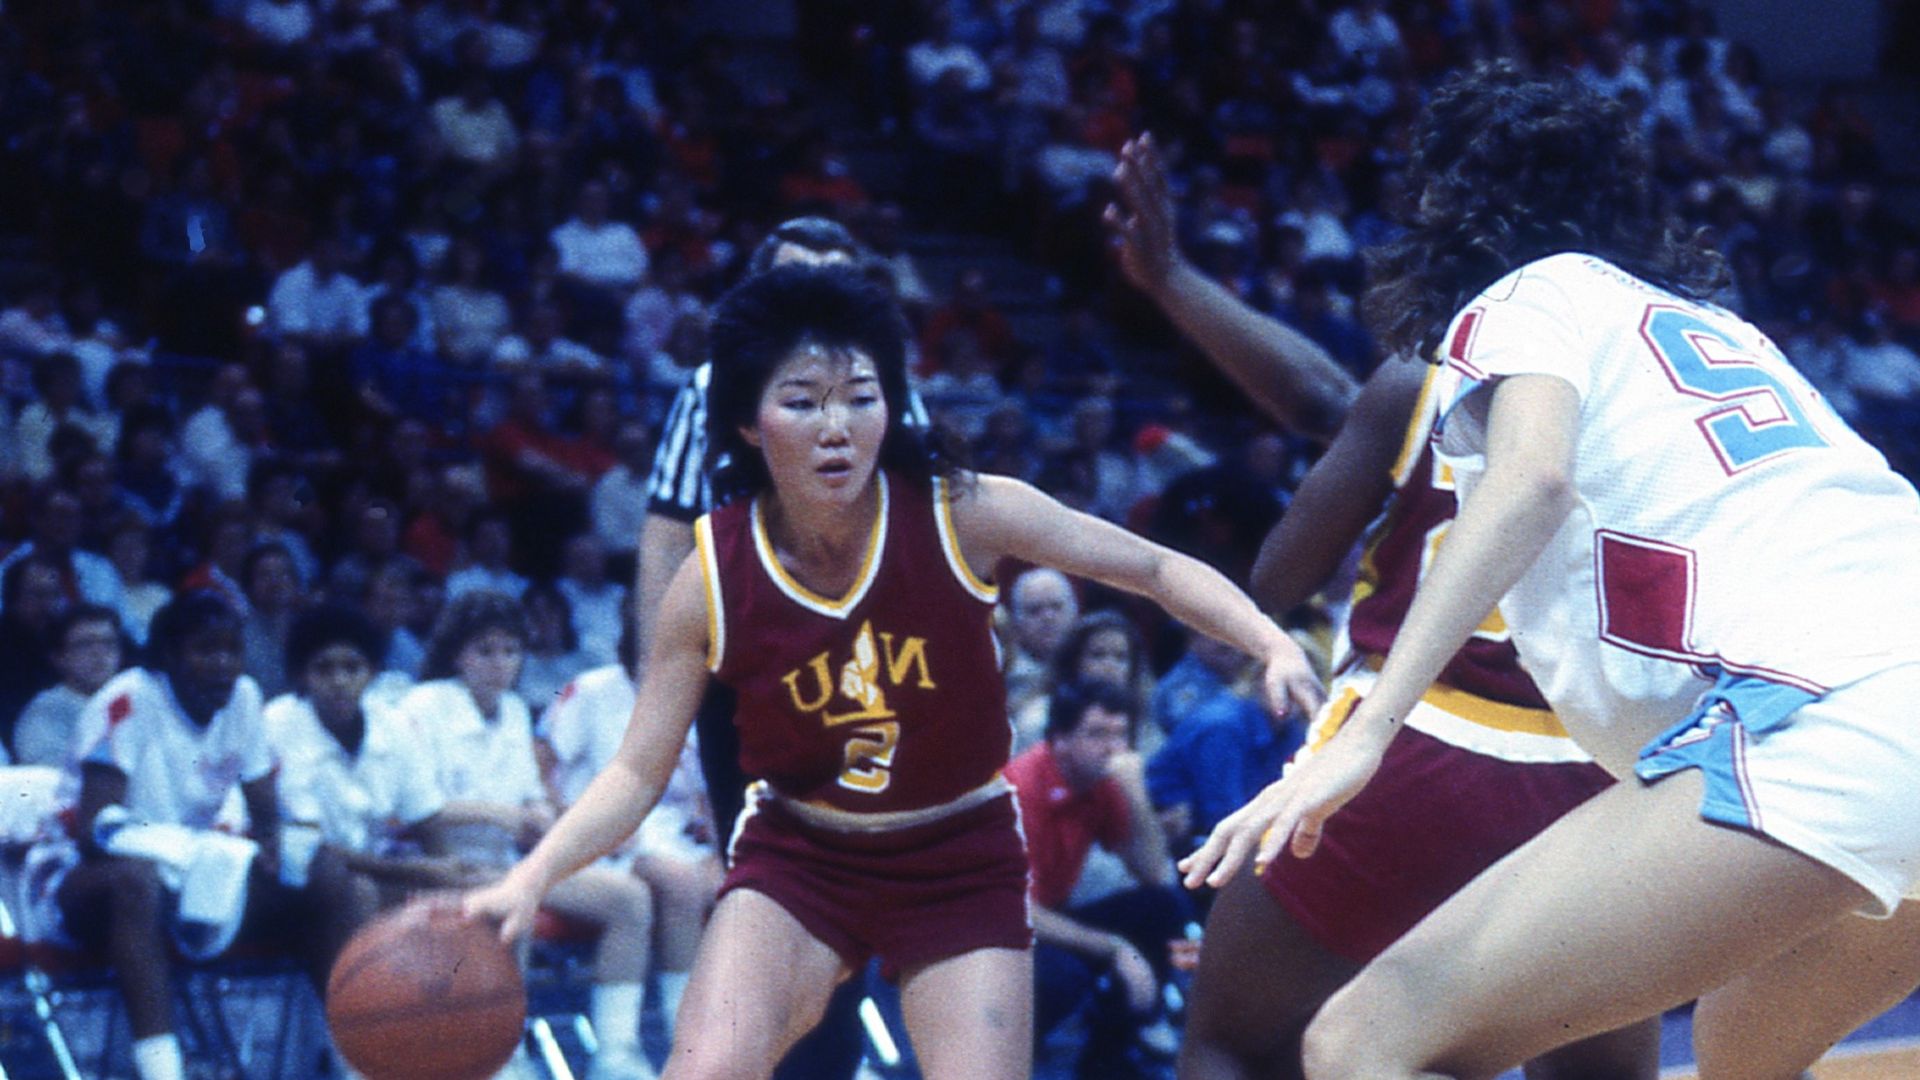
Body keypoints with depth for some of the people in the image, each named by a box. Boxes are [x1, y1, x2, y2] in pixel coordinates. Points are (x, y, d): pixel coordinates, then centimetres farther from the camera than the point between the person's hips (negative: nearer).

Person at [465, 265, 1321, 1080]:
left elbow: (1158, 570, -8)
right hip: (798, 854, 0)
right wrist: (530, 879, -24)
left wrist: (1275, 647, -24)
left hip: (961, 860, 0)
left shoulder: (962, 515, -18)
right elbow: (635, 773, -8)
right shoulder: (713, 578, -15)